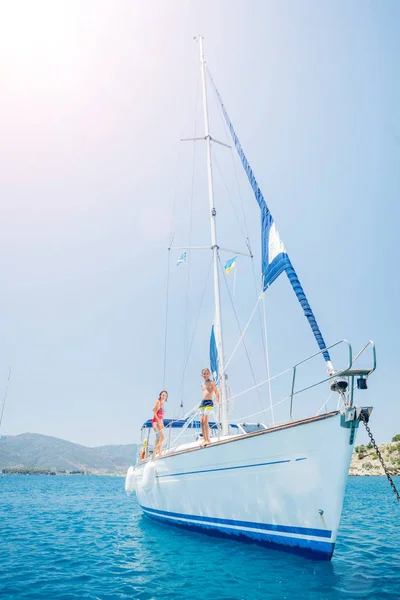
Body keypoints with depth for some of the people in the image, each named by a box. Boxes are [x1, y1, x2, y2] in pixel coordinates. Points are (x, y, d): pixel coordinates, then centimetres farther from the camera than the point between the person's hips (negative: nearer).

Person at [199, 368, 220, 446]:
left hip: (209, 402, -7)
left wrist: (217, 399, -17)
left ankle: (208, 439, -7)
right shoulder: (202, 384, 17)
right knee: (201, 421, 1)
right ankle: (204, 439, 8)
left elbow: (217, 392, -6)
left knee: (205, 421, -14)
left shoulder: (211, 383, -2)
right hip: (202, 402, 7)